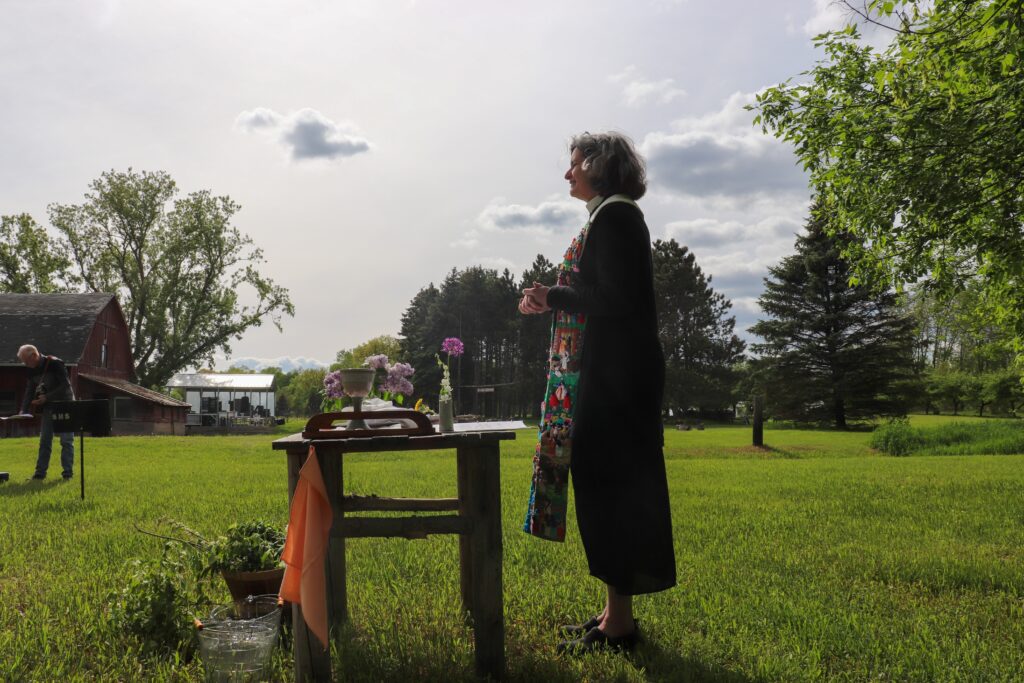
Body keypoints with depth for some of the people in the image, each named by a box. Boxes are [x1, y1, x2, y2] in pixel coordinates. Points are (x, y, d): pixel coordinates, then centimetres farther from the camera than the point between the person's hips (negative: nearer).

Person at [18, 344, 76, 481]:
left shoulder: (55, 364, -17)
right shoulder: (32, 370, 5)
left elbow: (65, 385, -20)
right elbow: (29, 391, 7)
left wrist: (46, 397, -22)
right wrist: (23, 411, -5)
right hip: (48, 407, 7)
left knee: (66, 440, -5)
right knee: (44, 440, 6)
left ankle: (67, 472, -1)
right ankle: (40, 472, 10)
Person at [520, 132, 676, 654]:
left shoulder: (613, 216, -12)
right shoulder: (616, 215, 19)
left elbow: (616, 299, -20)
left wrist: (554, 296, -11)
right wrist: (553, 301, 15)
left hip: (613, 375, -10)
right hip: (613, 371, 10)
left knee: (607, 484, -5)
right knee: (610, 484, 13)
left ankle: (619, 622, 5)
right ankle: (616, 613, 23)